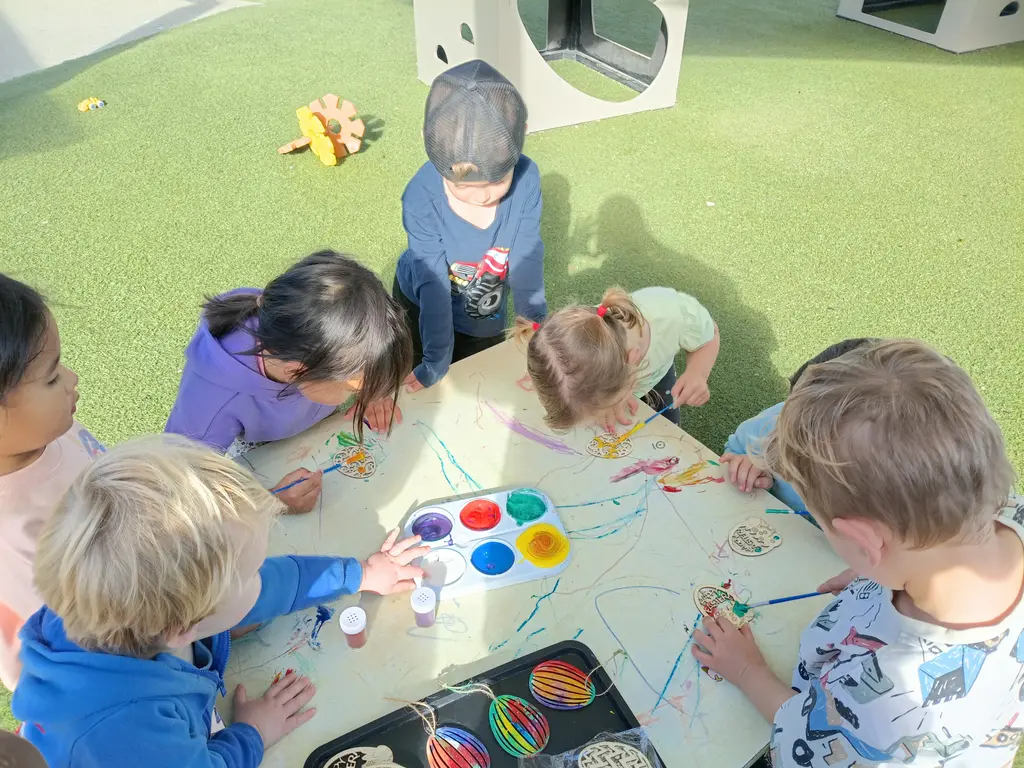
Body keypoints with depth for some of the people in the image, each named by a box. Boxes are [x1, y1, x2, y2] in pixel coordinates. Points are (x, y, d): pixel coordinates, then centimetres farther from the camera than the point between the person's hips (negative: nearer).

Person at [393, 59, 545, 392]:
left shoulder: (526, 179, -29)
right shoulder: (421, 199, -34)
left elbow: (526, 258, -20)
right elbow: (433, 286, -29)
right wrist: (435, 363, -26)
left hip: (486, 316, 2)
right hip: (421, 306, -1)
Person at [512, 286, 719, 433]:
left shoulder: (677, 313, -46)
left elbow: (709, 336, -21)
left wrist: (697, 373, -43)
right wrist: (608, 401, -42)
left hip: (656, 375, 1)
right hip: (612, 381, -1)